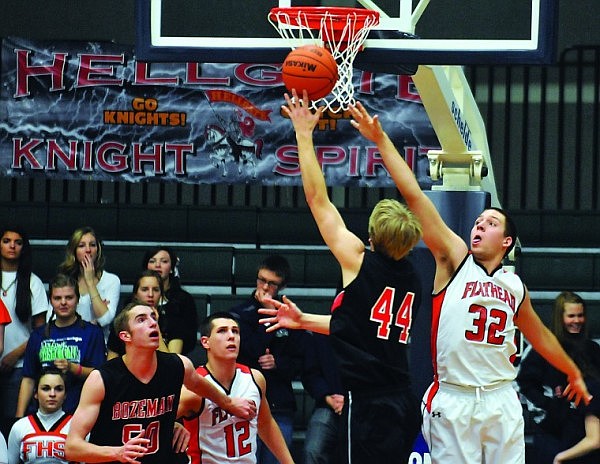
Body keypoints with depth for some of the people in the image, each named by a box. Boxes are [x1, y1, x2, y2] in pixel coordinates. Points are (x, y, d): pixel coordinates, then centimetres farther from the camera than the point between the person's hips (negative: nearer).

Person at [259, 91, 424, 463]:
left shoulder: (360, 260, -6)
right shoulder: (411, 278, 13)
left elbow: (317, 198, 0)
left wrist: (304, 134, 7)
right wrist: (303, 321, 30)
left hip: (369, 403, -8)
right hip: (402, 401, 8)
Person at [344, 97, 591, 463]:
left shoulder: (515, 286, 12)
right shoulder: (455, 258, 1)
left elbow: (540, 336, 29)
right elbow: (414, 196, -5)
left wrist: (574, 374, 38)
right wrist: (381, 140, -10)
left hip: (501, 401, 3)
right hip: (453, 401, -3)